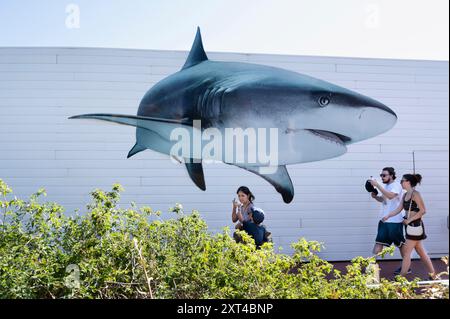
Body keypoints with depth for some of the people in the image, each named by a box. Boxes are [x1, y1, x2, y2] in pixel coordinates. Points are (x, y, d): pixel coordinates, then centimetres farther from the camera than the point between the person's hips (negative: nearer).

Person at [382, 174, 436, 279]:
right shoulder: (405, 195, 11)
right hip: (410, 226, 9)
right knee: (421, 252, 15)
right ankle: (433, 275, 24)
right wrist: (387, 216, -1)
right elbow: (398, 209, 11)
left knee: (406, 253, -4)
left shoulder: (415, 194, -14)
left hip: (415, 225, -9)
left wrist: (409, 220, -16)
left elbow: (423, 211, -17)